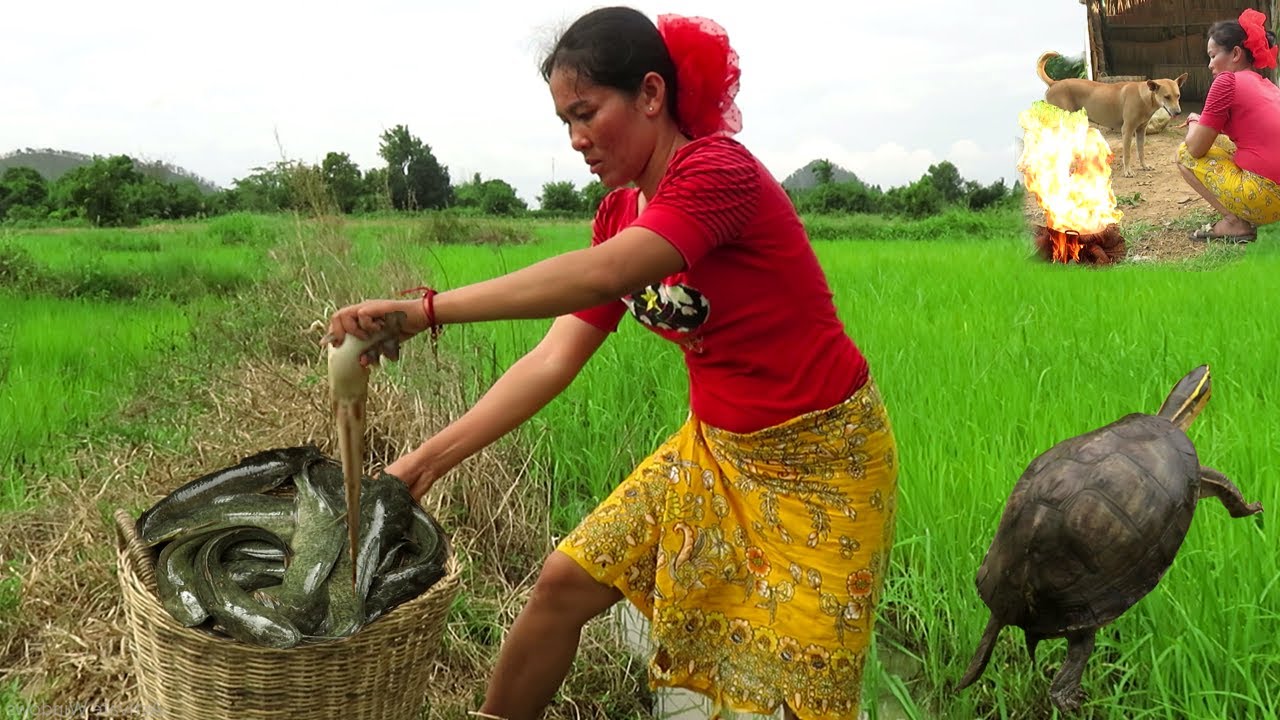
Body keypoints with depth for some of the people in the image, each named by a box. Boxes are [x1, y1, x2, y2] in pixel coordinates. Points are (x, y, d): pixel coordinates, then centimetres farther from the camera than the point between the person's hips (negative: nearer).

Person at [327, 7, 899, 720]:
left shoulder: (719, 169, -21)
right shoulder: (621, 210, 2)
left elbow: (603, 274, -38)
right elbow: (555, 360, -3)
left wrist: (426, 310, -40)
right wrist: (429, 458, -8)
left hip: (818, 461, -7)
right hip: (719, 447, 7)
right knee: (565, 580, 4)